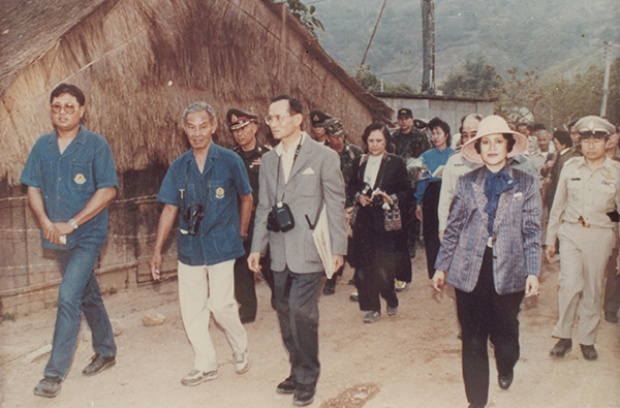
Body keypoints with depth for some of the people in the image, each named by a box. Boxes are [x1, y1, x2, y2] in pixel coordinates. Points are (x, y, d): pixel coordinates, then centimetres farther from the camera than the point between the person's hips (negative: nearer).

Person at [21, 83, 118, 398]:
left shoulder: (96, 145, -9)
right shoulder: (42, 145, 6)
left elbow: (107, 190, -14)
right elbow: (33, 187, 6)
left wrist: (72, 224, -17)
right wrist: (45, 222, -12)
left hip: (88, 234, -5)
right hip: (58, 237, 6)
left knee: (68, 296, -12)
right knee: (88, 295, 18)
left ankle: (54, 374, -3)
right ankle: (106, 351, 35)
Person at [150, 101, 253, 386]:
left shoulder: (230, 161, -5)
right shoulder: (179, 167, 4)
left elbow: (246, 199, 7)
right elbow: (170, 209, 6)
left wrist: (240, 235, 6)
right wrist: (157, 251, 5)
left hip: (221, 246, -4)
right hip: (189, 247, 4)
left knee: (221, 304, -6)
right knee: (191, 310, 6)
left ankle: (240, 349, 24)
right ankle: (205, 365, 23)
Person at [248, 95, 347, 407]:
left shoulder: (324, 156, -4)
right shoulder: (268, 160, 12)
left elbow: (336, 204, -5)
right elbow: (264, 207, 14)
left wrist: (338, 248, -8)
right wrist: (257, 247, 10)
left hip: (308, 251, -5)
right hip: (280, 253, 6)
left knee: (301, 313, -7)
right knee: (285, 312, 11)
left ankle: (307, 377, 13)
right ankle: (298, 370, 29)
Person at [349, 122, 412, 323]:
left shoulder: (396, 163, -1)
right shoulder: (359, 162, 9)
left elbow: (407, 191, 0)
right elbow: (351, 187, 16)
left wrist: (392, 198, -17)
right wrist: (358, 197, -4)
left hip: (387, 221, -3)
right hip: (364, 219, 3)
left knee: (384, 267, -5)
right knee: (364, 266, 1)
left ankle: (391, 300, 24)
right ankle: (371, 307, 17)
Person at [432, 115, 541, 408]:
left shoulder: (526, 183, 3)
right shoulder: (466, 182, 5)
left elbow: (532, 230, 0)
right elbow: (453, 228, 6)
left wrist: (533, 272, -8)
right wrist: (441, 267, 5)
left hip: (508, 271, 0)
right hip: (469, 271, 1)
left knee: (504, 333, 13)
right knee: (472, 340, 4)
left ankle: (506, 368, 48)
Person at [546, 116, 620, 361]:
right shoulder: (570, 168, 2)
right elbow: (558, 205, 8)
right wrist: (550, 239, 9)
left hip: (600, 235, 0)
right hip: (571, 232, 0)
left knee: (593, 289, 8)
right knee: (570, 283, -13)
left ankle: (587, 339, 25)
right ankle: (563, 336, 5)